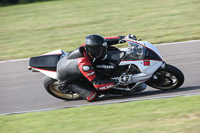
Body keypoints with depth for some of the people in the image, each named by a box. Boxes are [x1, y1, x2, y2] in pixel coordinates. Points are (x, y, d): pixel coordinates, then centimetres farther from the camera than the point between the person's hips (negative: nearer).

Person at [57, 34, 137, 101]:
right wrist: (117, 82, -40)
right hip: (67, 79, -8)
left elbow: (105, 41, -1)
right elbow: (97, 84, -37)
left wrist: (118, 39, -15)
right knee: (92, 96, -18)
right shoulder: (84, 64, -42)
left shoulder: (87, 46, -21)